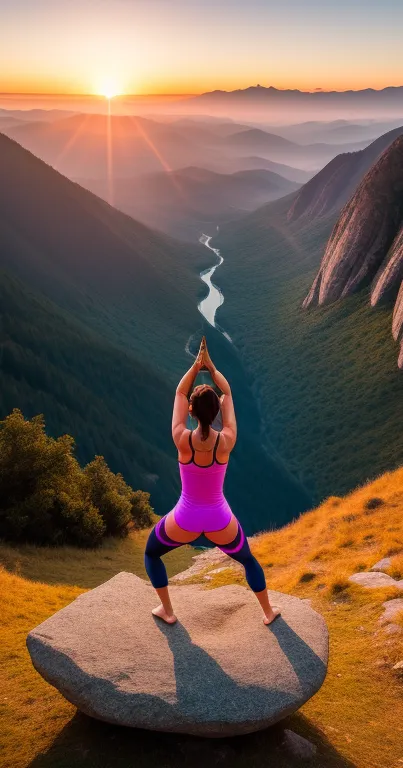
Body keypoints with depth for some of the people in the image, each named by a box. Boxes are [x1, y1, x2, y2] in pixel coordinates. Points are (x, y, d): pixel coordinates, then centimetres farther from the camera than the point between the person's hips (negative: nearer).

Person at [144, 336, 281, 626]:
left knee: (151, 553, 30)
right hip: (219, 520, 1)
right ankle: (268, 612, 40)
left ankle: (167, 611, 34)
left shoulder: (182, 440, -24)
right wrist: (211, 366, -3)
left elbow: (180, 393, -10)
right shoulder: (226, 442, -21)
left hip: (185, 521, -1)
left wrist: (196, 365, -9)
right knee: (248, 560, 31)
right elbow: (228, 393, -7)